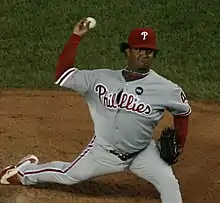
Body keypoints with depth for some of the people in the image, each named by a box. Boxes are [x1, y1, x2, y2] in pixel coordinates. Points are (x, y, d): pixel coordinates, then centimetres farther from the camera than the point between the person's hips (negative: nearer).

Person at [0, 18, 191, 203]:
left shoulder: (166, 89, -17)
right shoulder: (102, 79, -13)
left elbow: (183, 111, 2)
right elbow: (63, 74, -14)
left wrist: (179, 144, -2)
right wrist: (76, 37, -19)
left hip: (142, 153, -1)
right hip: (104, 151, 1)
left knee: (169, 183, -21)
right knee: (68, 175, 19)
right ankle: (26, 170, 49)